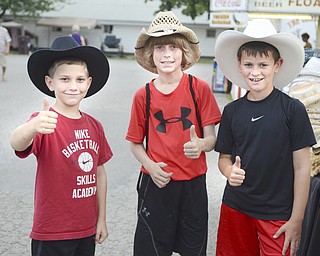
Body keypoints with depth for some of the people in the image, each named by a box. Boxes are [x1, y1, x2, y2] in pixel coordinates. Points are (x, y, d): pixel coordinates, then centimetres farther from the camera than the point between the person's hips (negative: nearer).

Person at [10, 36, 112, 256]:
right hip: (52, 235, -5)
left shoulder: (94, 126, 3)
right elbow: (17, 144, -37)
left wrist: (101, 219, 12)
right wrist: (33, 126, -59)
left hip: (87, 231, 6)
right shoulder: (45, 123, -16)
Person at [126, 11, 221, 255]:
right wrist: (150, 166, -13)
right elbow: (135, 142, 5)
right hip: (156, 183, 0)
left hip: (193, 183, 0)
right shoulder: (143, 95, -3)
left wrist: (200, 145, -28)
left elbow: (211, 138, -5)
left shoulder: (200, 88, -5)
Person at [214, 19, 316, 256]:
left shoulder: (292, 109, -11)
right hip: (235, 208, 3)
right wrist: (230, 171, -14)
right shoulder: (232, 111, -1)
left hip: (278, 214, -3)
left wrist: (296, 219, -8)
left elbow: (302, 166, -8)